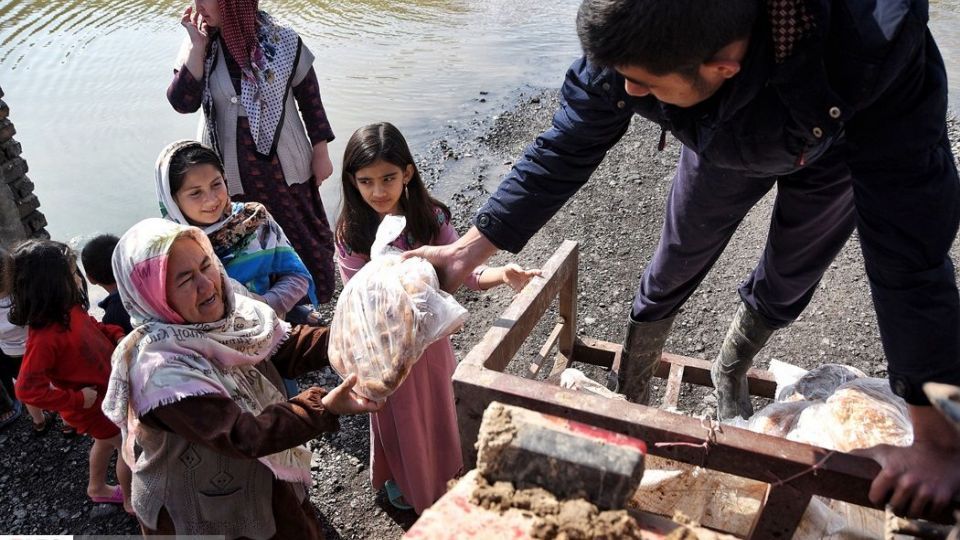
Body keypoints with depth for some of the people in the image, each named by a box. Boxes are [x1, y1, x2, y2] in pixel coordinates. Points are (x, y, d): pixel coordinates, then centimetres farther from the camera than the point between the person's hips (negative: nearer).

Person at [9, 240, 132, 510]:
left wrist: (117, 335, -8)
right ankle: (132, 500, 34)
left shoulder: (69, 308, -12)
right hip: (93, 405, -8)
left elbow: (91, 326, 10)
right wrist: (76, 399, -27)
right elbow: (28, 389, -34)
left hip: (108, 386, 8)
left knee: (106, 442, 30)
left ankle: (97, 488, 56)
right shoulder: (45, 337, -37)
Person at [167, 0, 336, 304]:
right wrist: (197, 44, -18)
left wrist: (320, 154, 1)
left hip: (283, 164, -2)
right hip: (231, 170, 2)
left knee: (302, 234, 16)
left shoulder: (282, 42, -12)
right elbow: (182, 102, -16)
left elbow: (310, 99, -3)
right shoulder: (199, 46, -4)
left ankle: (315, 299, 40)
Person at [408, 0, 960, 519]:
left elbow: (910, 248, -43)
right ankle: (630, 399, 34)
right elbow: (563, 153, -23)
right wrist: (471, 248, -24)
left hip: (838, 146, -1)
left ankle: (731, 371, 45)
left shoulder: (874, 46, -47)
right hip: (727, 143, 2)